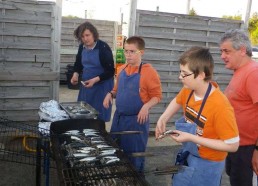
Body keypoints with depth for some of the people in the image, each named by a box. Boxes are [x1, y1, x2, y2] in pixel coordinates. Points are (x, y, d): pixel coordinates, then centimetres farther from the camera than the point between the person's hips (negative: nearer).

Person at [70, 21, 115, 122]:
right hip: (86, 85, 6)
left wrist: (95, 80, -25)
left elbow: (110, 71, -15)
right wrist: (75, 74, -3)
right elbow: (78, 63, 17)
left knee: (99, 117, 0)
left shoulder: (103, 48, -16)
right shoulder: (82, 47, 2)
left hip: (101, 86, -6)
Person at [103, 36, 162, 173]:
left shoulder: (149, 72, -15)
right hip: (118, 117, 7)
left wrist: (146, 106, -29)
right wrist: (111, 94, -3)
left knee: (134, 155, 9)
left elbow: (157, 96, -12)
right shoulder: (121, 70, 5)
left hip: (137, 120, -6)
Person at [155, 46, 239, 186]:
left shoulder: (220, 106, -32)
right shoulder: (188, 90, -12)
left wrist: (191, 138, -27)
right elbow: (177, 101, 13)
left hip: (206, 164, -6)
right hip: (188, 155, 6)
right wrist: (163, 119, -5)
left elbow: (232, 145, -26)